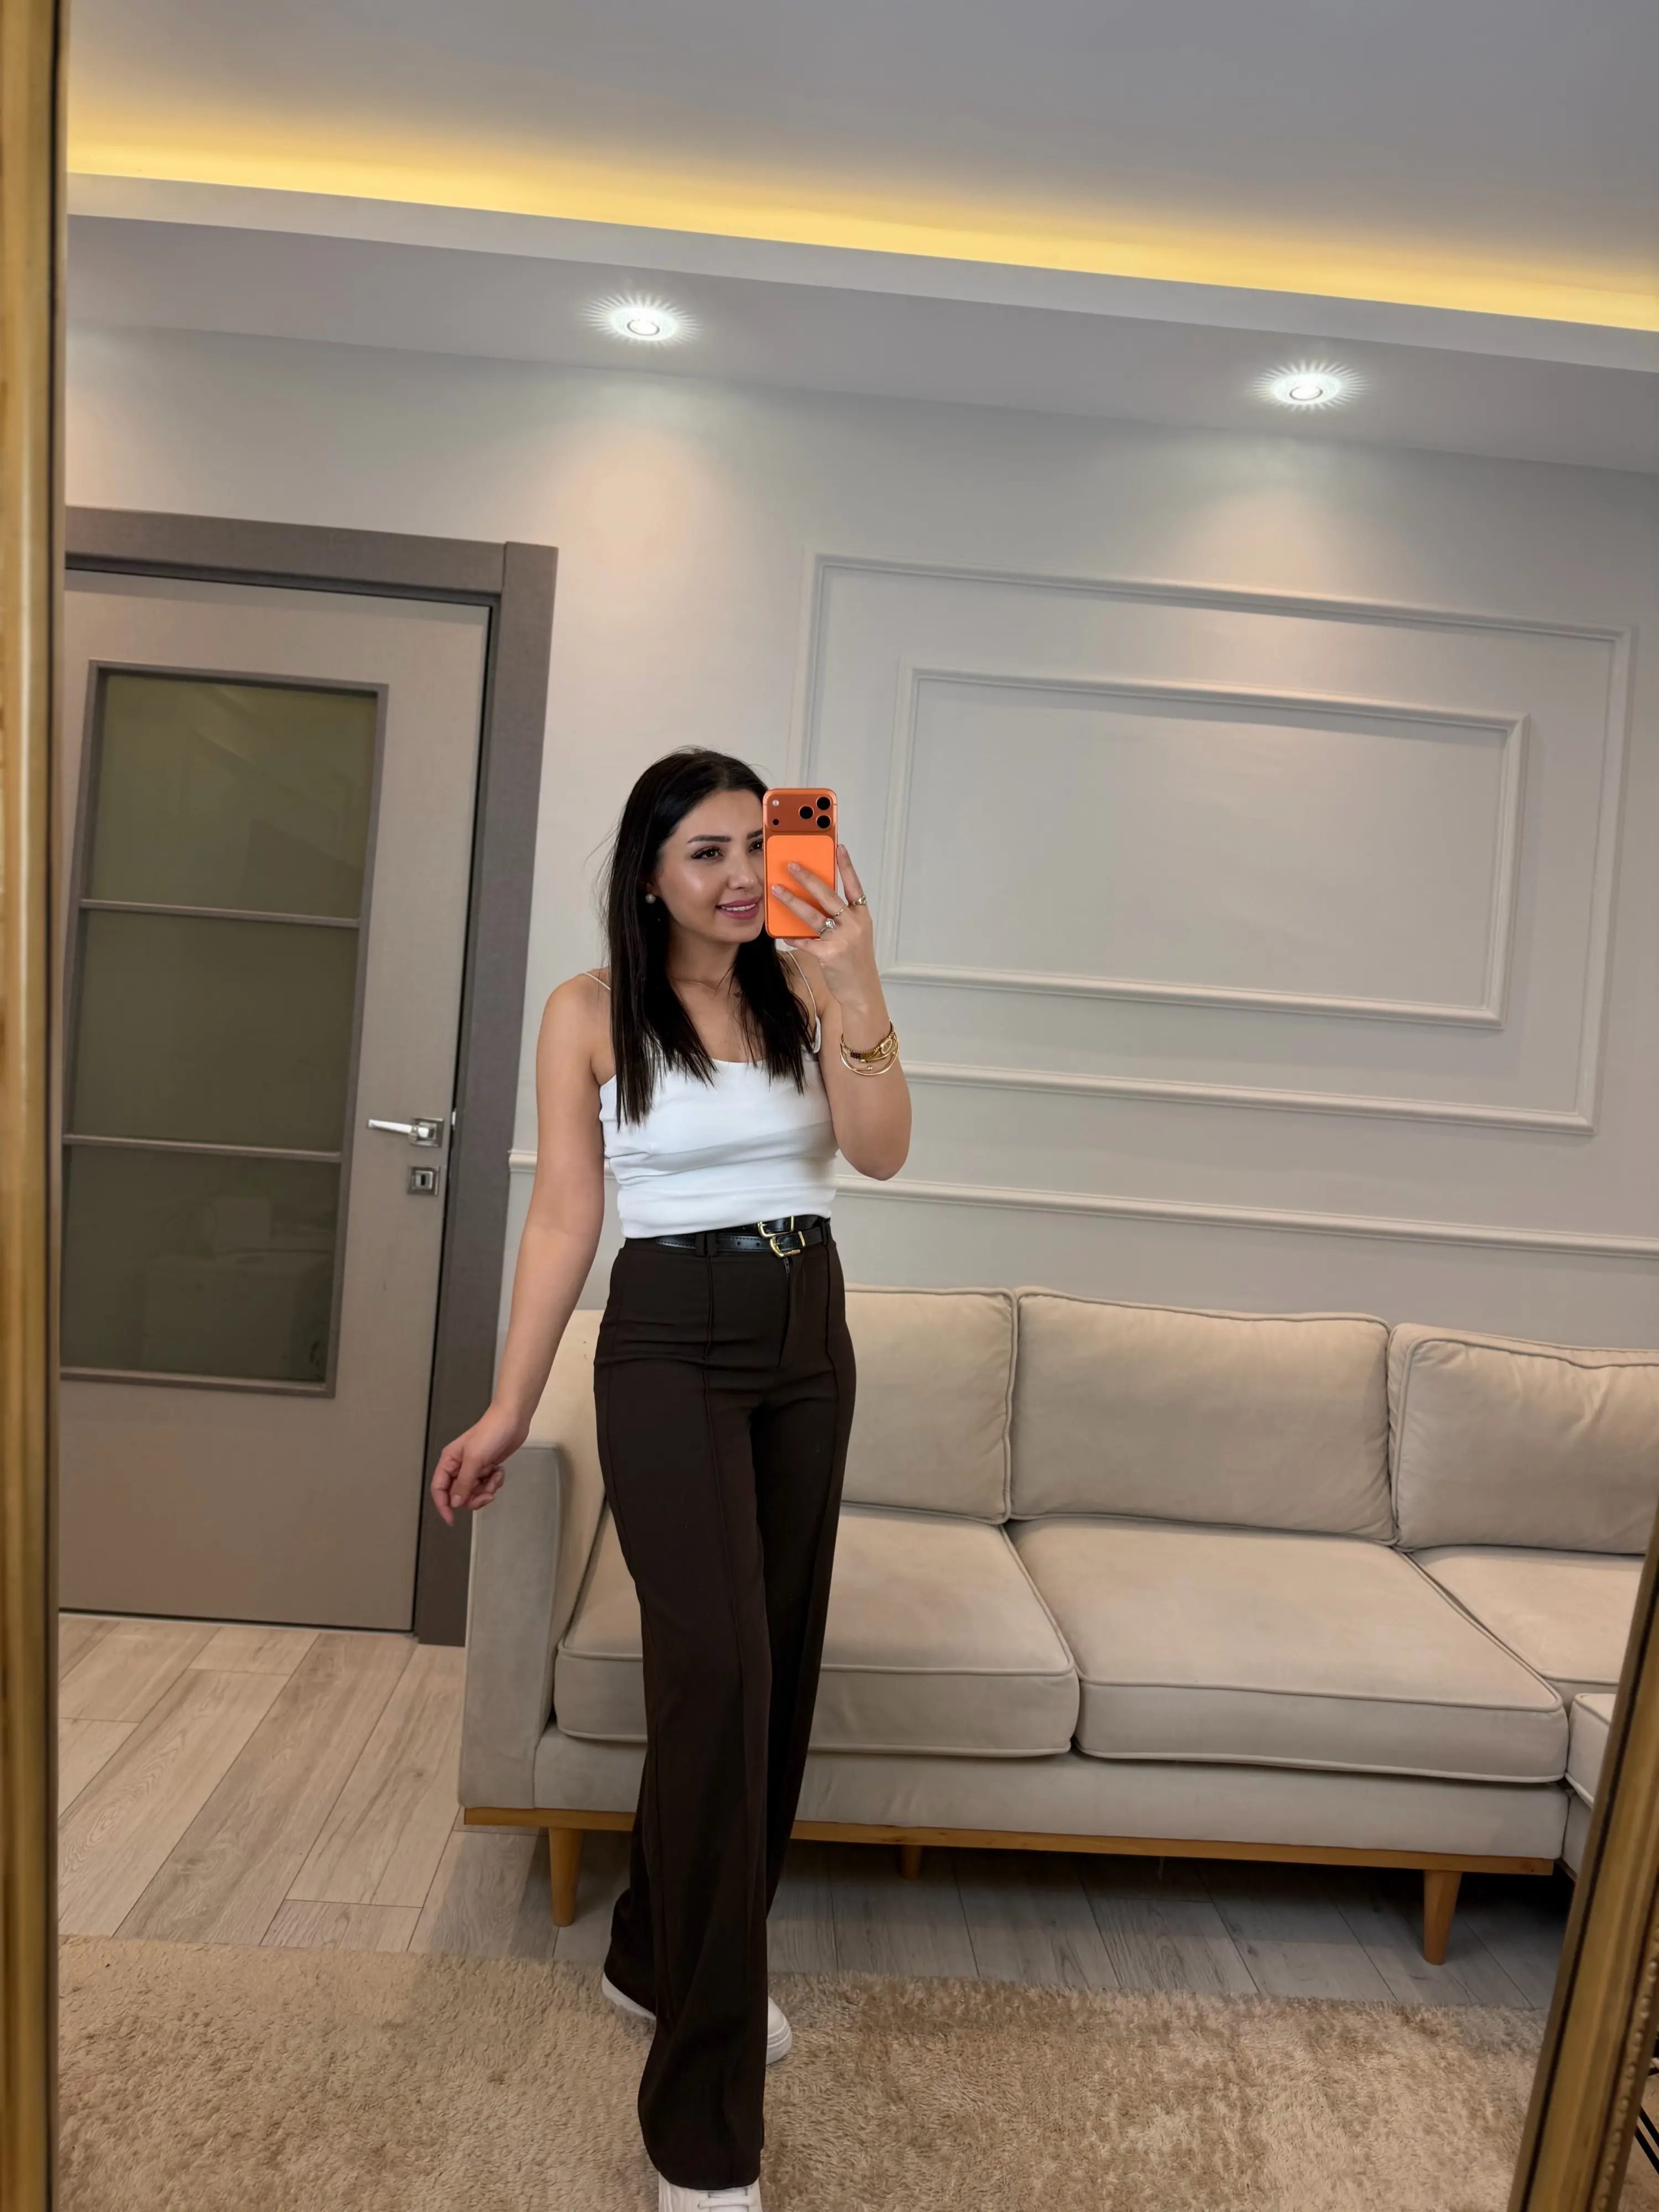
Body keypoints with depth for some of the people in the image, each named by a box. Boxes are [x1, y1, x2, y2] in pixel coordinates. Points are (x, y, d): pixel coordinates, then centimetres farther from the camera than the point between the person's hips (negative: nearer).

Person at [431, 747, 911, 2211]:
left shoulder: (802, 994, 3)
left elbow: (883, 1150, -11)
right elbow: (565, 1218, -2)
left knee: (774, 1665, 12)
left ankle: (662, 1954, 37)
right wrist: (510, 1407, -3)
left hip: (809, 1336, 4)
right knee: (718, 1667, -13)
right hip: (672, 1344, -4)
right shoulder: (591, 1014, -3)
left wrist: (854, 985, -24)